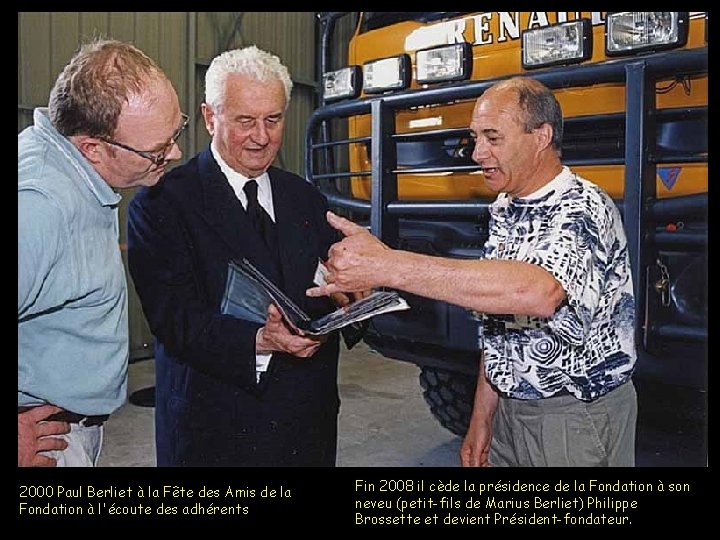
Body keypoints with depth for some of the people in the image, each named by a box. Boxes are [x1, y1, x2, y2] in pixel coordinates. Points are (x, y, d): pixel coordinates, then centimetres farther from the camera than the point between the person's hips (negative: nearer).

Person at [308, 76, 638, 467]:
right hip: (510, 413, 7)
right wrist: (482, 420, 8)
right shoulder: (502, 211, 5)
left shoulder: (585, 211, -20)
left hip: (579, 421, -6)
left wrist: (389, 266, -43)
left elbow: (539, 292, -41)